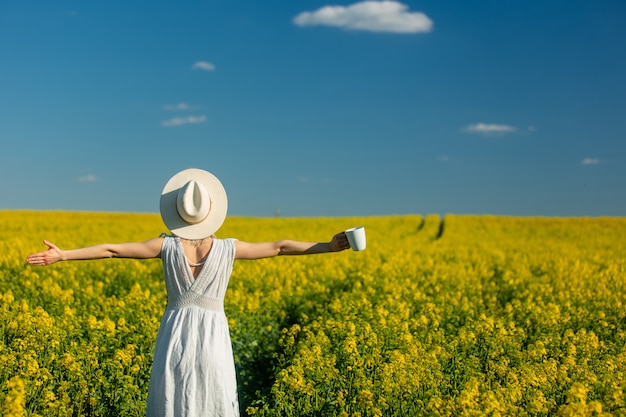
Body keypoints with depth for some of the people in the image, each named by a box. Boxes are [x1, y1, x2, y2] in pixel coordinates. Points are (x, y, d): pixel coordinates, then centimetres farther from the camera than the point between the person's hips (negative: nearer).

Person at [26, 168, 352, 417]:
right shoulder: (229, 249, -4)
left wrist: (62, 255, 5)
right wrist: (328, 246, 5)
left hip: (175, 335, 1)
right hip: (212, 337, 0)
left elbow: (111, 250, -2)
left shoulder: (167, 246, -4)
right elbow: (279, 247, 0)